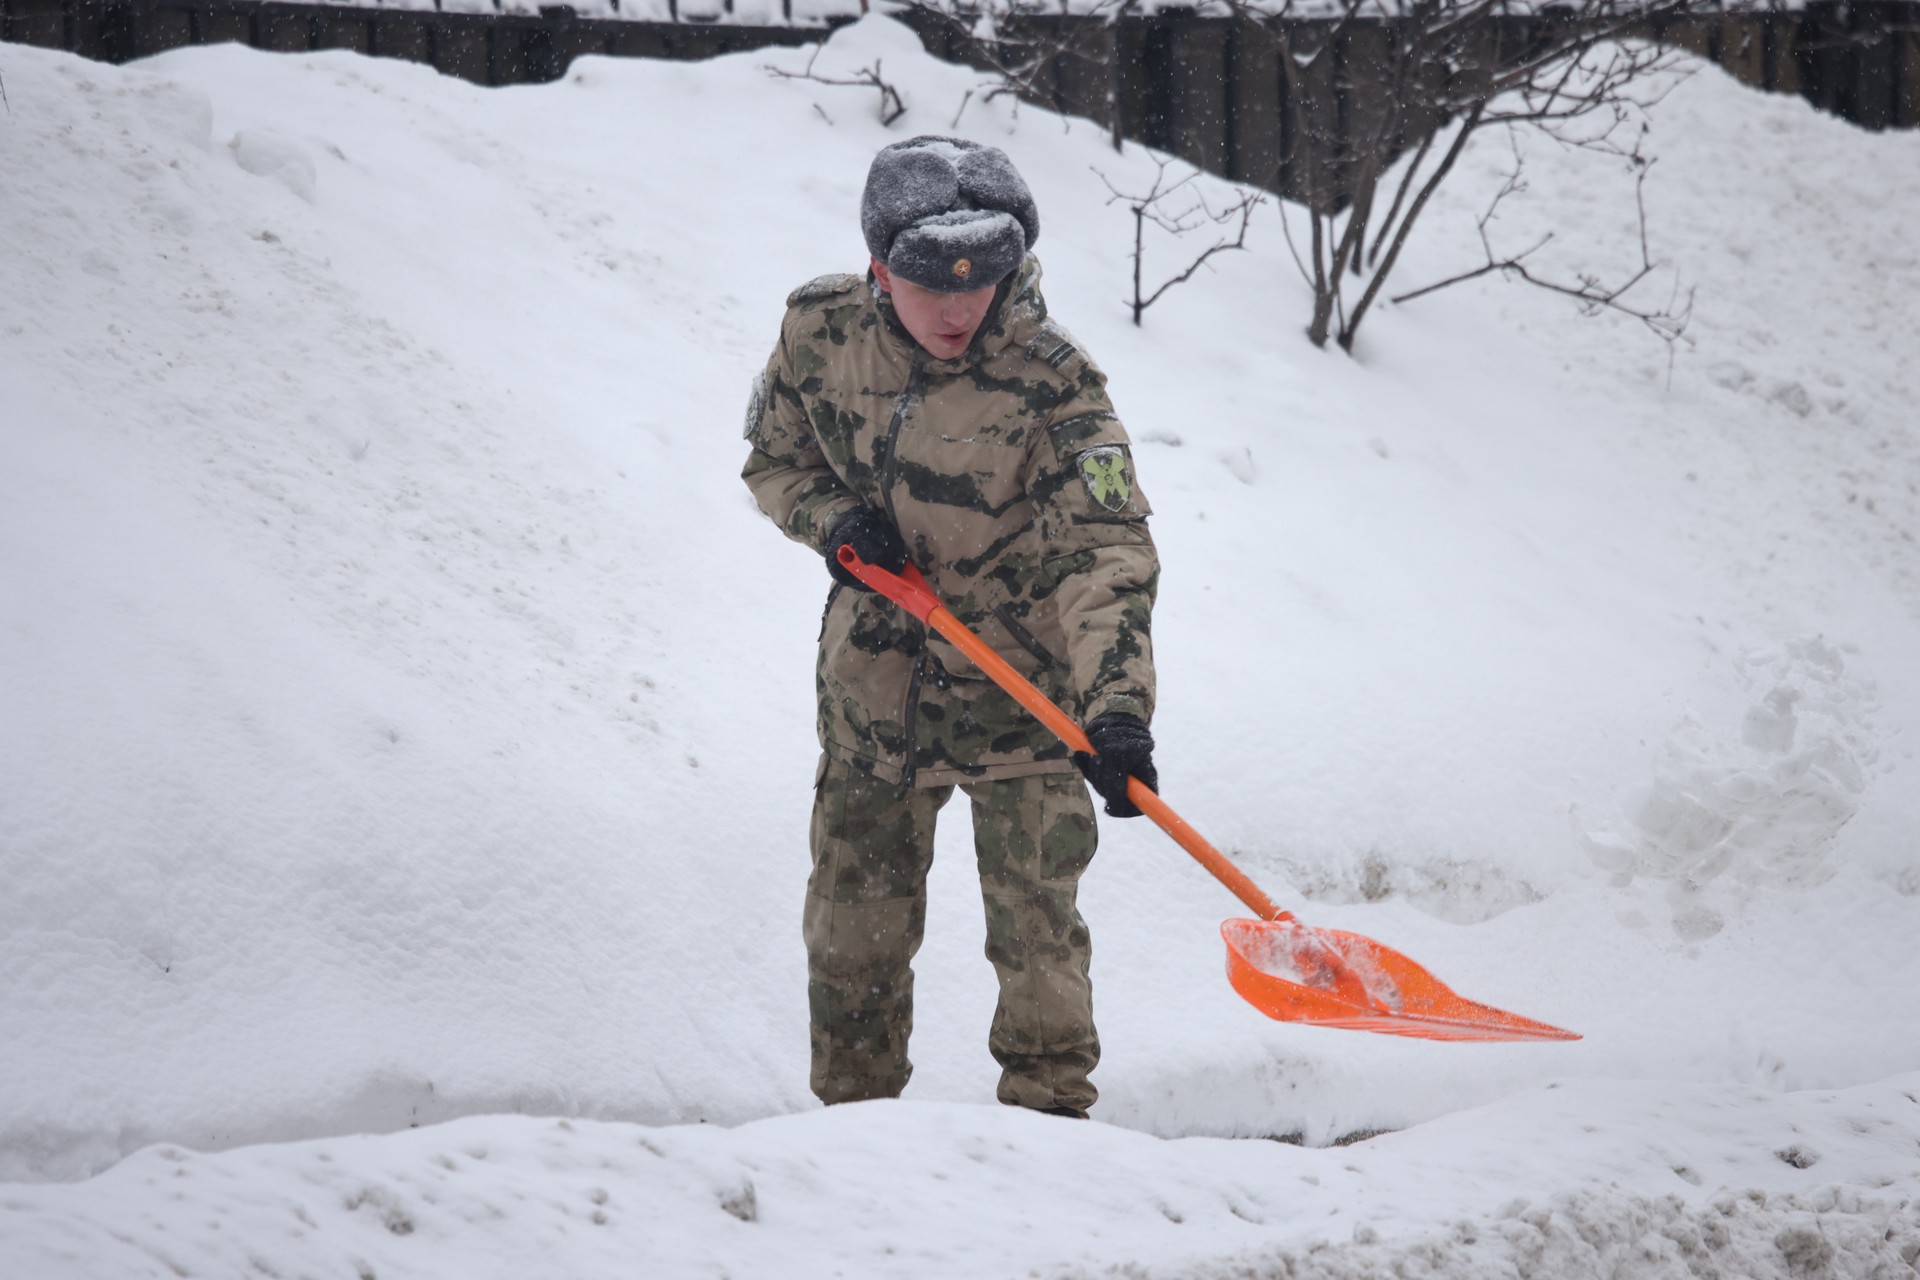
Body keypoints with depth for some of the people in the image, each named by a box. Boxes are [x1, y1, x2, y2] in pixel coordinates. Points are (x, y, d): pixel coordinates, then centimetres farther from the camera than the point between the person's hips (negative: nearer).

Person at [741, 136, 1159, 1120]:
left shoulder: (1051, 385, -21)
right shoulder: (820, 329, -8)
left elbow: (1105, 553, -29)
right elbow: (775, 457, 10)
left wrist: (1114, 706, -42)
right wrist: (834, 519, -13)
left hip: (1018, 686, -4)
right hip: (871, 678, 4)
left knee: (1034, 920, -7)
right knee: (853, 923, 10)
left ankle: (1049, 1110, 7)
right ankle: (851, 1116, 25)